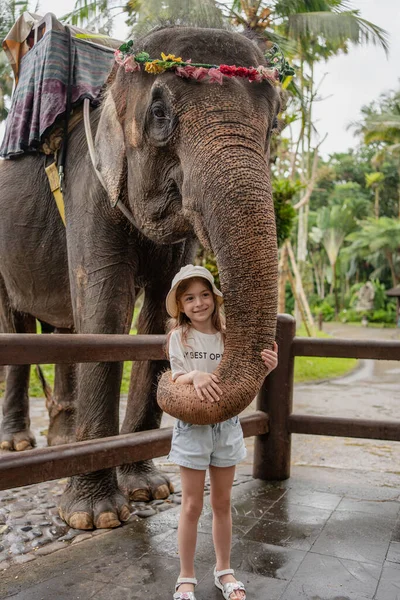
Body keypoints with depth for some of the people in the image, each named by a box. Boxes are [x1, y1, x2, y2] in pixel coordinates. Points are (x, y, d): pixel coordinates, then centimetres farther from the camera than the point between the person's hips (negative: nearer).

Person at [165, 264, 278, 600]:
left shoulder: (228, 336, 0)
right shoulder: (180, 336, -7)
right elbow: (176, 381, -10)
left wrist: (266, 368, -19)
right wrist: (194, 376, -32)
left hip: (227, 425, 3)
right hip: (193, 426, -3)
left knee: (223, 503, 15)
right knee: (192, 506, 6)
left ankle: (224, 570, 34)